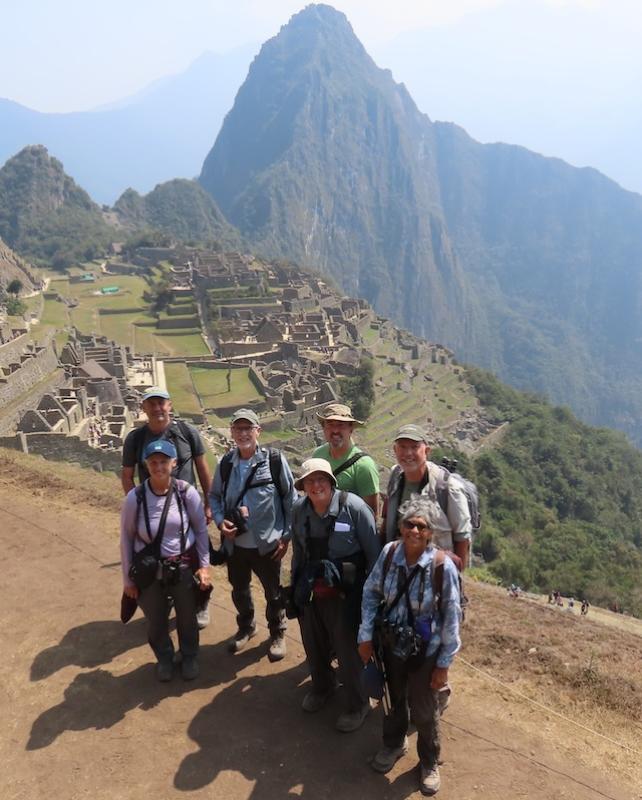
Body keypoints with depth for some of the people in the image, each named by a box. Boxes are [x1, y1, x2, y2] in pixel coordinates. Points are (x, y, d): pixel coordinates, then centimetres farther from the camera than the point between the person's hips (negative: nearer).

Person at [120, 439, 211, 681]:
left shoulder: (187, 492, -16)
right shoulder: (135, 498, -16)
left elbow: (201, 530, -3)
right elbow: (126, 538, -5)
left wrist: (204, 565, -5)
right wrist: (127, 578, -1)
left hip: (184, 567, 0)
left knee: (187, 617, 20)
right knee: (156, 621, 19)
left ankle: (189, 657, 48)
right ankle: (164, 659, 49)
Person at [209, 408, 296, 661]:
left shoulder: (275, 460, -13)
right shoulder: (225, 463, -4)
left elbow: (291, 499, -6)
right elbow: (214, 496, 9)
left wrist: (286, 536, -7)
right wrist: (220, 521, -8)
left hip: (267, 544, -3)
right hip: (235, 543, 3)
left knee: (273, 592, 16)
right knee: (239, 590, 23)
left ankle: (277, 634, 40)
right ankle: (246, 627, 48)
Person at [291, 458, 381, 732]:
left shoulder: (353, 506, -19)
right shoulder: (299, 509, -4)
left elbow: (374, 553, -12)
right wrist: (295, 587, 15)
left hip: (345, 594, -5)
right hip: (311, 593, 5)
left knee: (348, 651, 7)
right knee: (314, 646, 21)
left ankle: (357, 705, 33)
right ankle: (321, 687, 51)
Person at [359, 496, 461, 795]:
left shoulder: (442, 566, -26)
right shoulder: (389, 552, -18)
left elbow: (451, 617, -15)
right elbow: (371, 593, -3)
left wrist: (444, 663, -9)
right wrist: (366, 635, -4)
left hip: (425, 652, -3)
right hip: (390, 645, 3)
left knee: (424, 711, 18)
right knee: (393, 700, 27)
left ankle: (429, 762, 47)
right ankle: (393, 744, 57)